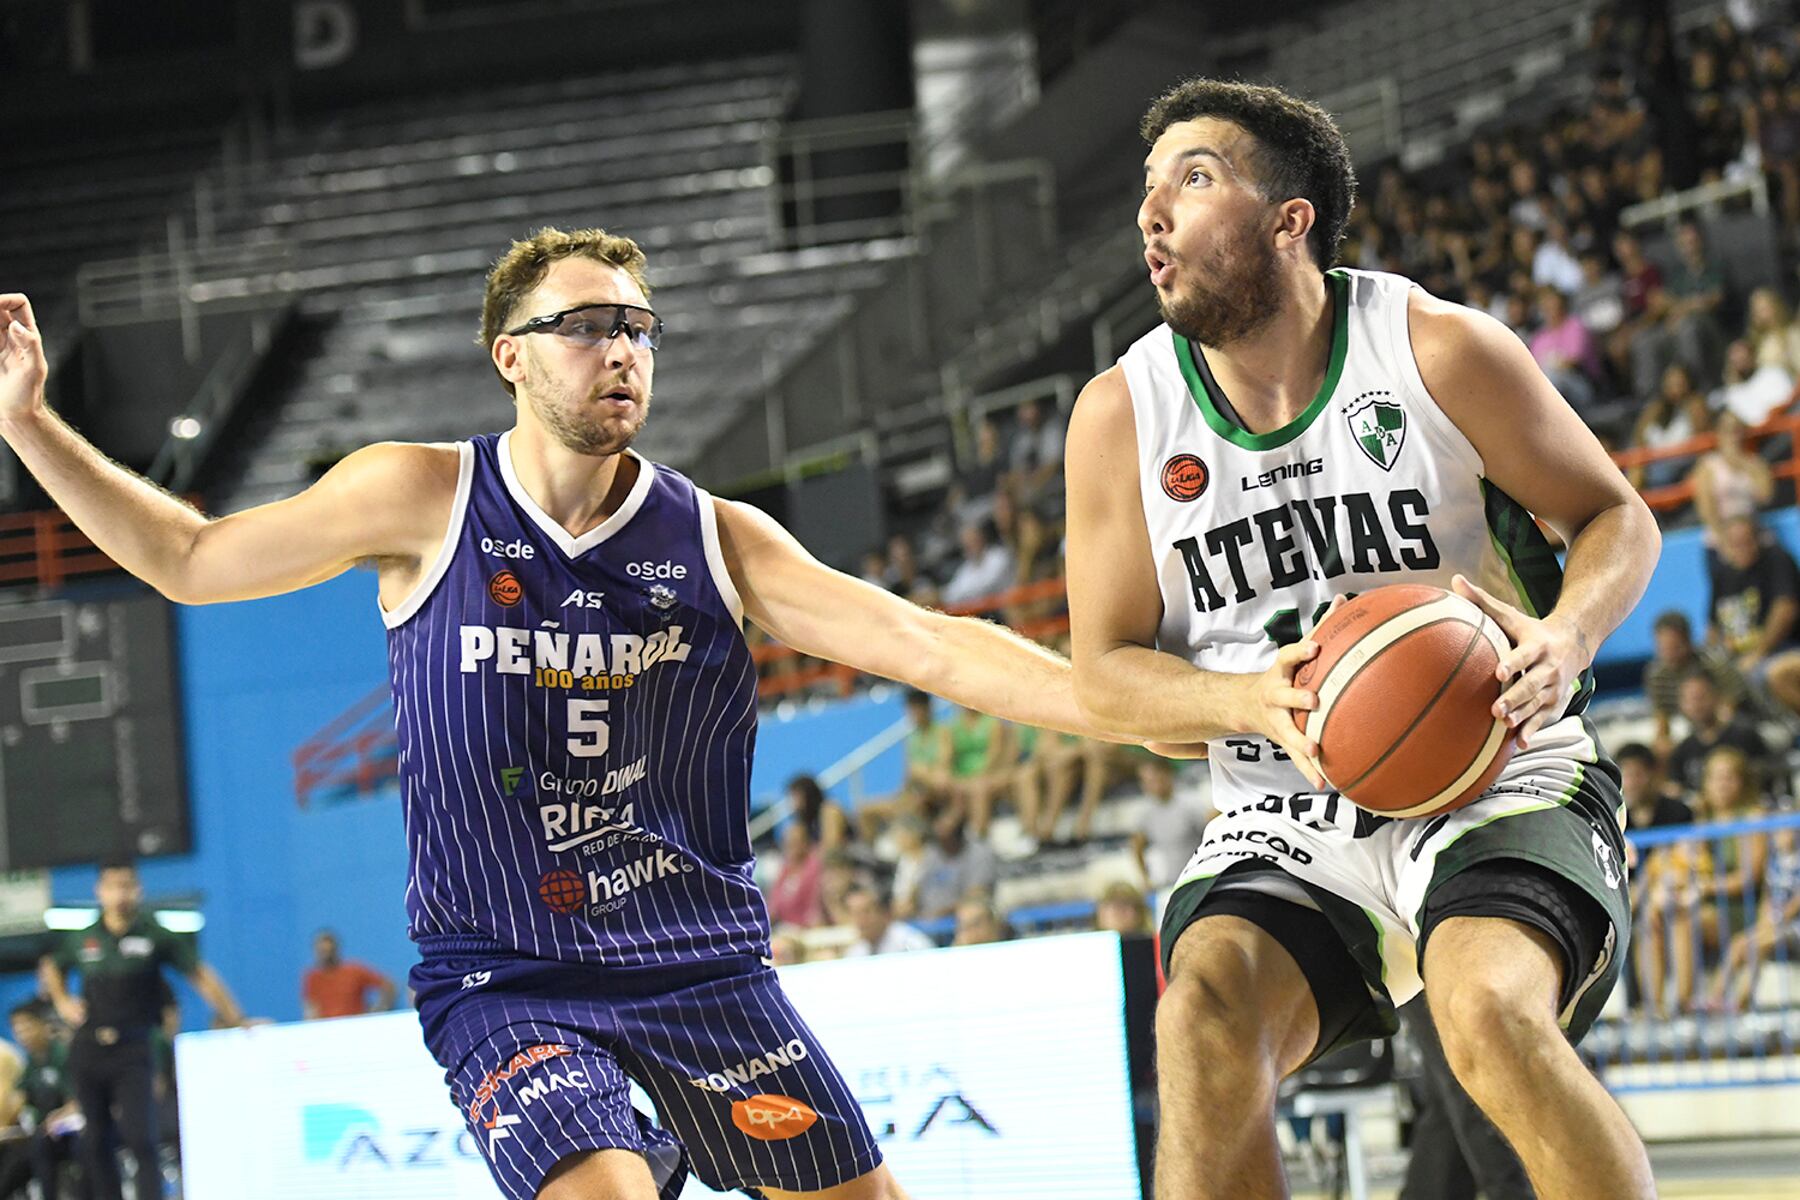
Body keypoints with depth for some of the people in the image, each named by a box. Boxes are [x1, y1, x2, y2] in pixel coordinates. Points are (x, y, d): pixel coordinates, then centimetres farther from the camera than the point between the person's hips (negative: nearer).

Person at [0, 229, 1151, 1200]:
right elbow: (188, 559, 6)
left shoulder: (716, 539, -3)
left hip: (704, 963, 3)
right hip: (506, 980, -3)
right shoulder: (423, 501, -5)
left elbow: (928, 645, -8)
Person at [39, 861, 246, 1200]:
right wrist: (62, 1002, 9)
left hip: (133, 1049, -4)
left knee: (141, 1139, -15)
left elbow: (201, 976, -6)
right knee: (95, 1141, 9)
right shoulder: (83, 940, 6)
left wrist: (234, 1018, -15)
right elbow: (50, 967, 27)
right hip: (88, 1050, 4)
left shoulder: (155, 937, -4)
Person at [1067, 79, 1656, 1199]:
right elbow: (1106, 671, 3)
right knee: (1205, 1015, -27)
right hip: (1289, 814, 3)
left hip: (1496, 780, -3)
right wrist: (1255, 701, -18)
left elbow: (1617, 518, 3)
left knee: (1489, 1013, -32)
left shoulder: (1440, 349, -6)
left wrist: (1565, 641, -21)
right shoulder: (1123, 413, 1)